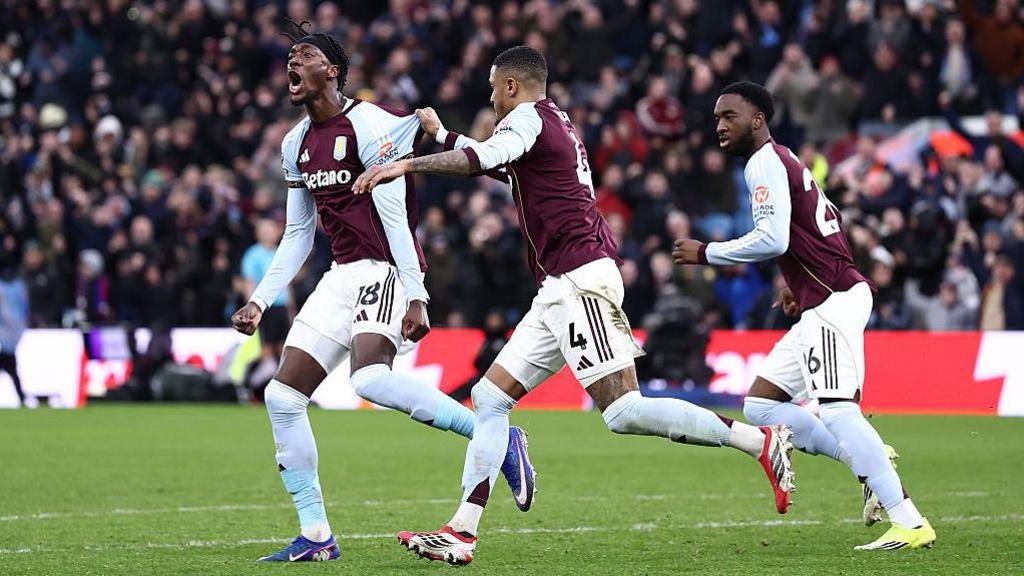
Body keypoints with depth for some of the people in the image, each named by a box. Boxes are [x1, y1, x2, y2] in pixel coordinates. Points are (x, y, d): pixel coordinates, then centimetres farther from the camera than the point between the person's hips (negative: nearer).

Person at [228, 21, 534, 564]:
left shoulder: (365, 126, -11)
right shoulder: (297, 144, 15)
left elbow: (394, 215, -16)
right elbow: (297, 236, 21)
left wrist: (415, 295, -21)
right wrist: (259, 301, 15)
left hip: (385, 269, -9)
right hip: (342, 275, 9)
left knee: (370, 378, -33)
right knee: (282, 395, 0)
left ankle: (500, 439, -21)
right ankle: (316, 538, 6)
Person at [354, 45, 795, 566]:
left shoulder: (528, 116, -4)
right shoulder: (557, 125, 25)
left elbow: (484, 157, -24)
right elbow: (497, 164, 42)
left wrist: (407, 165, -29)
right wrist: (439, 133, 46)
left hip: (579, 282, -10)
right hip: (562, 289, 10)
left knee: (623, 412, -17)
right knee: (490, 397, 7)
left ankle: (761, 441, -14)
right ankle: (461, 532, 3)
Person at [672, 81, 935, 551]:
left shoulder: (764, 163, -9)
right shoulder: (784, 161, 22)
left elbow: (772, 240, -20)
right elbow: (829, 222, 31)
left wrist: (705, 254, -10)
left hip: (833, 301, -11)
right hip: (820, 306, 11)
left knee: (836, 409, -20)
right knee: (760, 406, 8)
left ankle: (910, 523, -25)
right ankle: (871, 463, 4)